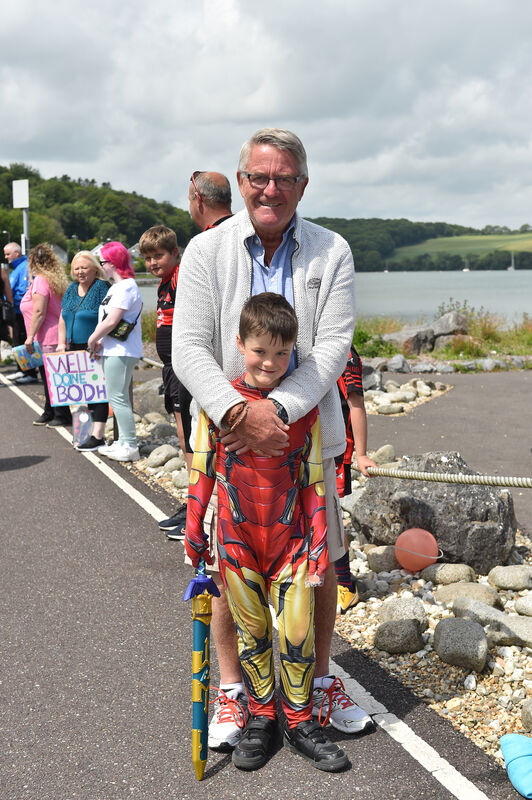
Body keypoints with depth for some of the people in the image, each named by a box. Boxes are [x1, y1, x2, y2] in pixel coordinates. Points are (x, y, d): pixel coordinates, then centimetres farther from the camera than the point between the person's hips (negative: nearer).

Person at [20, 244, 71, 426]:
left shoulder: (40, 281, -13)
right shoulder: (56, 280, 15)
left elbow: (39, 312, -21)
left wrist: (30, 337, -17)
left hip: (46, 339, -9)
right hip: (56, 337, 9)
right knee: (49, 376, 16)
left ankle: (62, 415, 3)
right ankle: (50, 413, 24)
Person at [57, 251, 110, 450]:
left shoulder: (102, 288, -9)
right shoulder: (71, 289, 15)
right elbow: (63, 318, 20)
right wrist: (62, 342, 11)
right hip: (75, 349, 7)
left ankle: (97, 435, -6)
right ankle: (90, 430, 13)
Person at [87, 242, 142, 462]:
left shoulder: (126, 287, -16)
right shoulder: (117, 286, 17)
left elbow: (111, 321, -20)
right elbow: (104, 318, 17)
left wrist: (93, 339, -7)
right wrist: (97, 340, 1)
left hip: (121, 351, -11)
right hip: (113, 350, 11)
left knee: (117, 397, -8)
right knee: (118, 397, 15)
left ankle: (130, 446, -3)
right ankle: (124, 441, 23)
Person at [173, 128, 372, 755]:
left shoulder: (332, 252, 0)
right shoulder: (206, 251, -3)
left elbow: (333, 347, -9)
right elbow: (188, 349, -11)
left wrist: (277, 408, -24)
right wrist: (237, 412, -27)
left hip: (308, 436, 1)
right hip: (229, 439, -1)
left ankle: (320, 682, 33)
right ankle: (231, 689, 28)